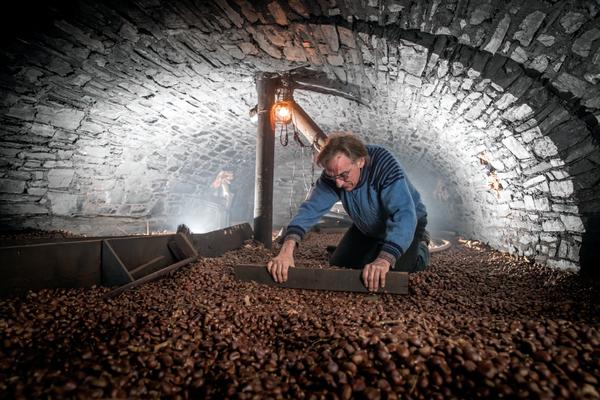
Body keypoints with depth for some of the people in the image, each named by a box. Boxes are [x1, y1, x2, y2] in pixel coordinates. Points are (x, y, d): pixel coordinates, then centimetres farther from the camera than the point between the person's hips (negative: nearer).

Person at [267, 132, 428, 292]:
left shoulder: (385, 166, -38)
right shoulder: (332, 174, -24)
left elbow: (404, 215, -48)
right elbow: (311, 208, -34)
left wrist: (384, 260, -62)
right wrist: (287, 248, -51)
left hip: (406, 224, -5)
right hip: (366, 227, 5)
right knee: (338, 266, 5)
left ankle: (419, 254, 10)